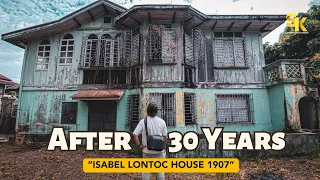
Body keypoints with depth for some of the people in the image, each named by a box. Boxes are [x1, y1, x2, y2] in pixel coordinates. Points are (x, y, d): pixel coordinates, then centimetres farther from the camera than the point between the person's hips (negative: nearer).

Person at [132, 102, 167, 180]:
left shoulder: (143, 121, -11)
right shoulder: (162, 122, -8)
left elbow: (134, 134, -17)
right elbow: (164, 137, -3)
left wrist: (139, 145, -7)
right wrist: (164, 147, 10)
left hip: (147, 151, 0)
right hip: (159, 150, 0)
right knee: (160, 170, 16)